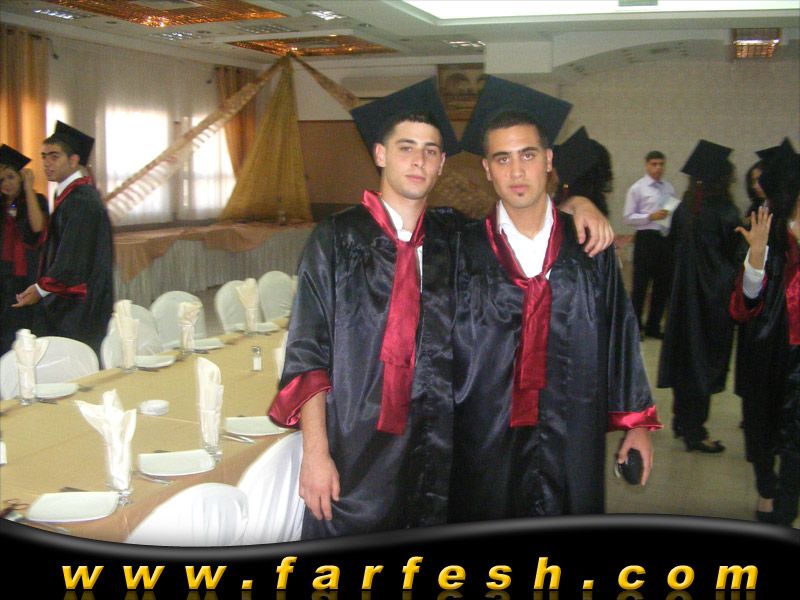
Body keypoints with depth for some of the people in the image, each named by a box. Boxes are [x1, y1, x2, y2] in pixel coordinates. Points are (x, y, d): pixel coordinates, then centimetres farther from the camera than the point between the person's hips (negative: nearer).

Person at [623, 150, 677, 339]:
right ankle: (635, 326, 12)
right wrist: (650, 217, -18)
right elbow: (628, 217, -7)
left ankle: (653, 326, 23)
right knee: (640, 285, 0)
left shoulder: (669, 188, 10)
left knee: (663, 284, 11)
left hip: (666, 239, 5)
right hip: (646, 238, -5)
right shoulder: (637, 188, -3)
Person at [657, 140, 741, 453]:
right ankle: (694, 431, 6)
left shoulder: (684, 209, 2)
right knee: (706, 360, 1)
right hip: (715, 296, -7)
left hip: (684, 295, 7)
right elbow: (735, 254, -12)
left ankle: (682, 421, 27)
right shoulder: (723, 212, -17)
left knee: (686, 356, 16)